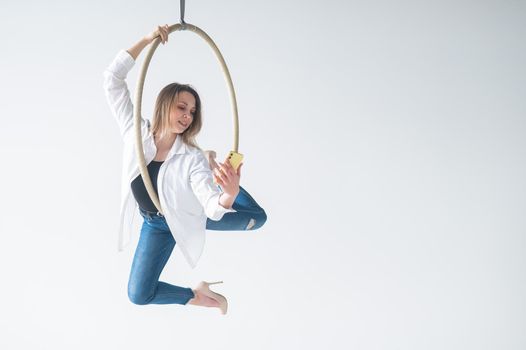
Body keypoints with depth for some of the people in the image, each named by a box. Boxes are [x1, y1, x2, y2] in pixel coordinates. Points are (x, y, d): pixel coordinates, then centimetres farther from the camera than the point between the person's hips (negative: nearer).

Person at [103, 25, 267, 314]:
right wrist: (146, 40, -38)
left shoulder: (192, 158, -30)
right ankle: (196, 295, 23)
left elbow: (214, 208, -39)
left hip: (187, 215, -1)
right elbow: (112, 79, -30)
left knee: (256, 218, -13)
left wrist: (230, 193, -64)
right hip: (157, 225, 1)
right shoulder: (136, 132, -24)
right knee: (139, 295, -3)